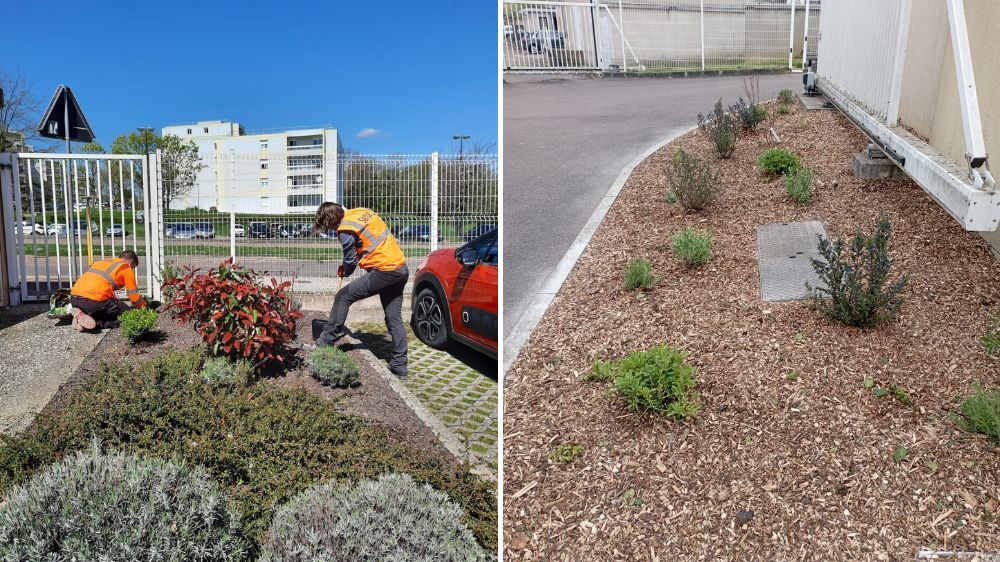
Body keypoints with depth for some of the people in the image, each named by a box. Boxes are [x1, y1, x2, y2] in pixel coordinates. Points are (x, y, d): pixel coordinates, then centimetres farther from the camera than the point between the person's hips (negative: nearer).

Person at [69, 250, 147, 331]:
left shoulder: (101, 262, 29)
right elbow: (134, 296, 10)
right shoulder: (127, 268, 9)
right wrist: (144, 306, 29)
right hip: (93, 301, -8)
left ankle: (81, 317, 4)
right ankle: (94, 322, -12)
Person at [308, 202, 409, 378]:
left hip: (384, 271, -8)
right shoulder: (362, 212, 14)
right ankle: (399, 364, 13)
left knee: (342, 297, 3)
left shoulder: (346, 230, -9)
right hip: (401, 268, 8)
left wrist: (344, 272, 24)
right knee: (394, 317, 11)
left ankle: (325, 343, 10)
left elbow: (351, 261, 0)